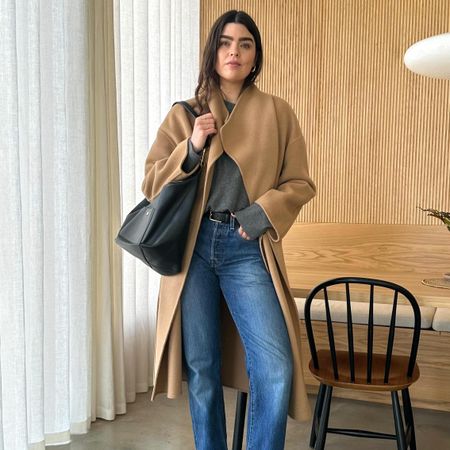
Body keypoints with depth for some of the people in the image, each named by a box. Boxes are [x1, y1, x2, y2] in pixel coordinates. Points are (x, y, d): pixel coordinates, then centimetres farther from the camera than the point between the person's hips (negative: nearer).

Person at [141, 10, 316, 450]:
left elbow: (300, 183, 7)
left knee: (276, 369, -10)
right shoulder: (182, 115, 9)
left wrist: (262, 213, -10)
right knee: (201, 368, 9)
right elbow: (151, 183, 6)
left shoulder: (278, 112, 7)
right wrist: (192, 147, -9)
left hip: (247, 249, -1)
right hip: (193, 247, 1)